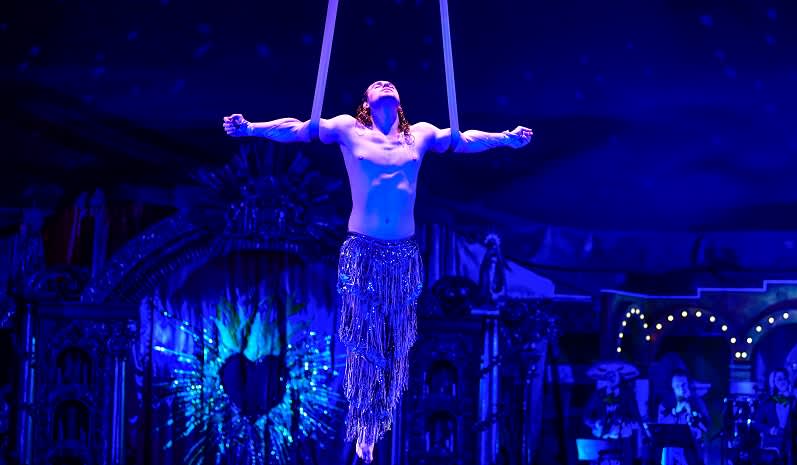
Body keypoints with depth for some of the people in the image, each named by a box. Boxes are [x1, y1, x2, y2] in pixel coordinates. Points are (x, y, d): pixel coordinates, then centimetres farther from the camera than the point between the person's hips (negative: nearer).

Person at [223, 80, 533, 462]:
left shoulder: (420, 134, 12)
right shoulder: (349, 130, 5)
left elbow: (463, 140, 15)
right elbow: (297, 129, 0)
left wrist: (506, 138, 9)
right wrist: (251, 128, -10)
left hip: (404, 252, 3)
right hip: (363, 250, -3)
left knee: (395, 343, 8)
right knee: (365, 340, 2)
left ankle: (374, 423, 23)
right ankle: (364, 432, 13)